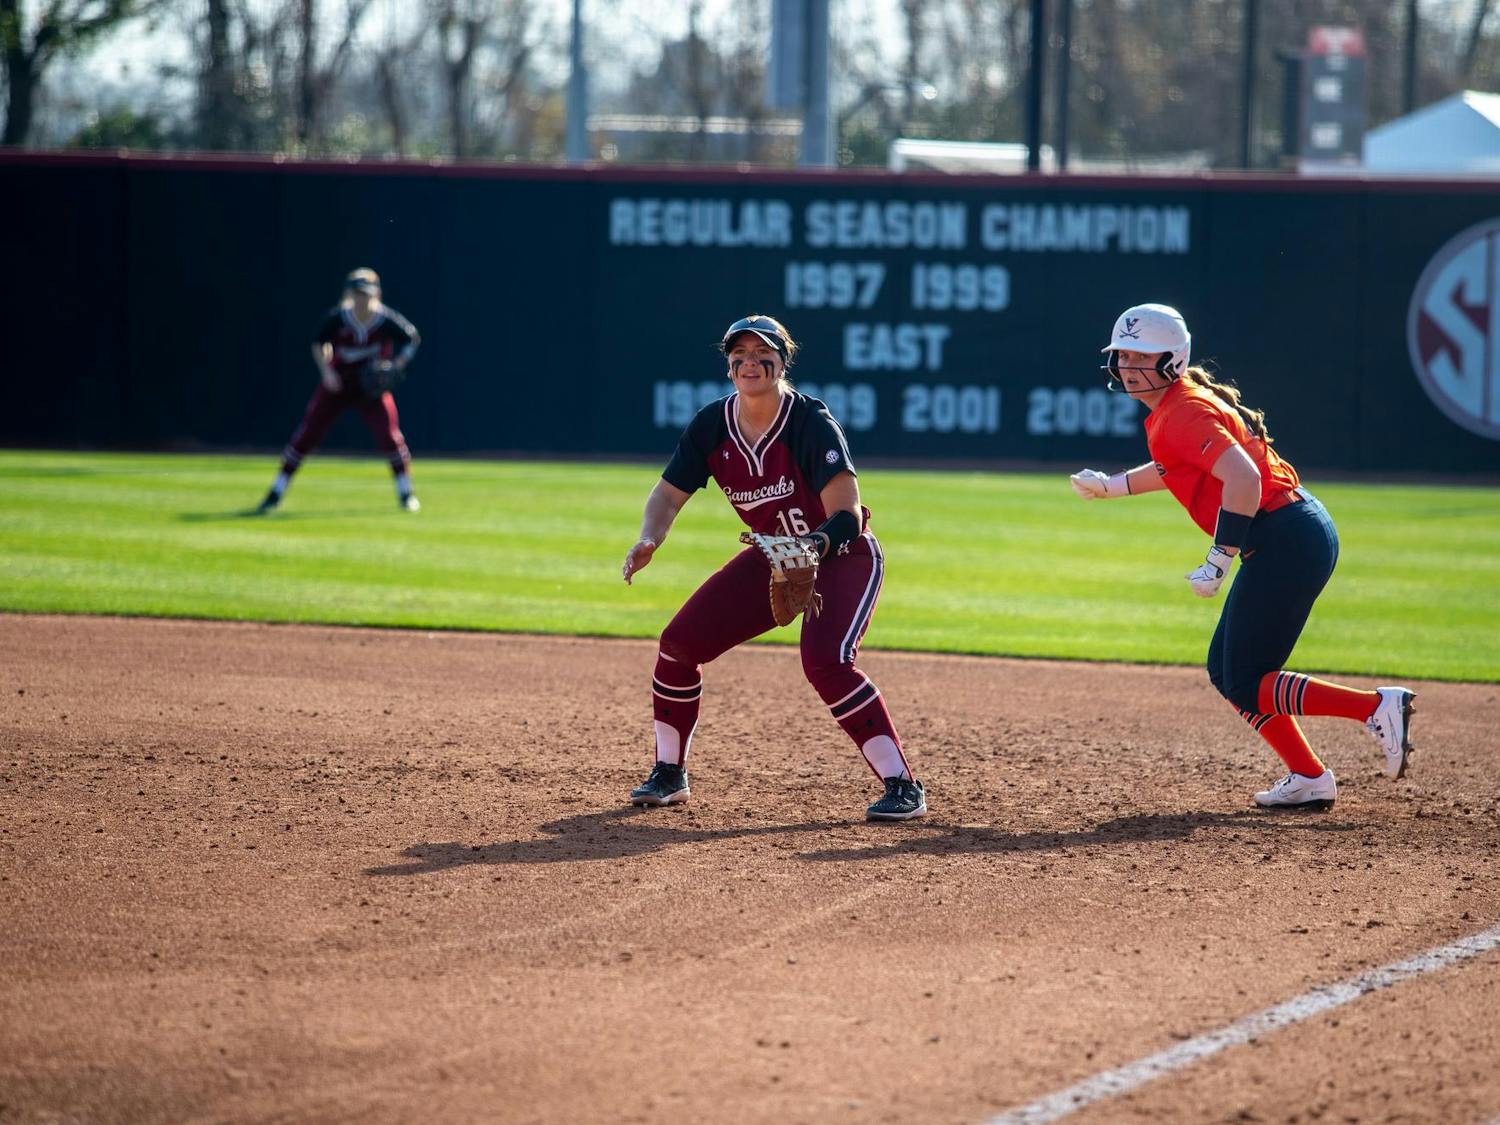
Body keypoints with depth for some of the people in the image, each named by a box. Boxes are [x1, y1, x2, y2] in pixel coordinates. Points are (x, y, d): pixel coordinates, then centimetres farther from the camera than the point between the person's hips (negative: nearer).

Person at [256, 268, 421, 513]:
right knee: (307, 433, -4)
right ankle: (276, 493, 5)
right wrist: (326, 371, -15)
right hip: (337, 383, 0)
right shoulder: (337, 318, -17)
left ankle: (406, 493, 3)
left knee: (390, 435, -14)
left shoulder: (387, 320, -18)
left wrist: (397, 366, -14)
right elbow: (318, 344, 0)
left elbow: (412, 337, -1)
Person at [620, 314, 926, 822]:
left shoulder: (812, 424, -26)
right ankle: (669, 774, 16)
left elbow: (848, 516, -30)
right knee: (681, 640, -2)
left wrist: (814, 545, -50)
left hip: (843, 557, -6)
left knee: (825, 660, -29)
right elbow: (669, 494, -2)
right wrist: (649, 541, -23)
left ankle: (903, 787, -22)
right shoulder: (711, 426, -10)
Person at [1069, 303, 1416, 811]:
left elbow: (1242, 478, -27)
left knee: (1244, 685, -6)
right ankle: (1308, 780, 17)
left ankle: (1377, 707, -8)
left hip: (1285, 540, -10)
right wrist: (1112, 485, 32)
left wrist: (1220, 558, -24)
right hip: (1301, 535, 10)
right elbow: (1176, 467, 37)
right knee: (1226, 669, 17)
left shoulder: (1183, 412, -15)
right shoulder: (1169, 410, 16)